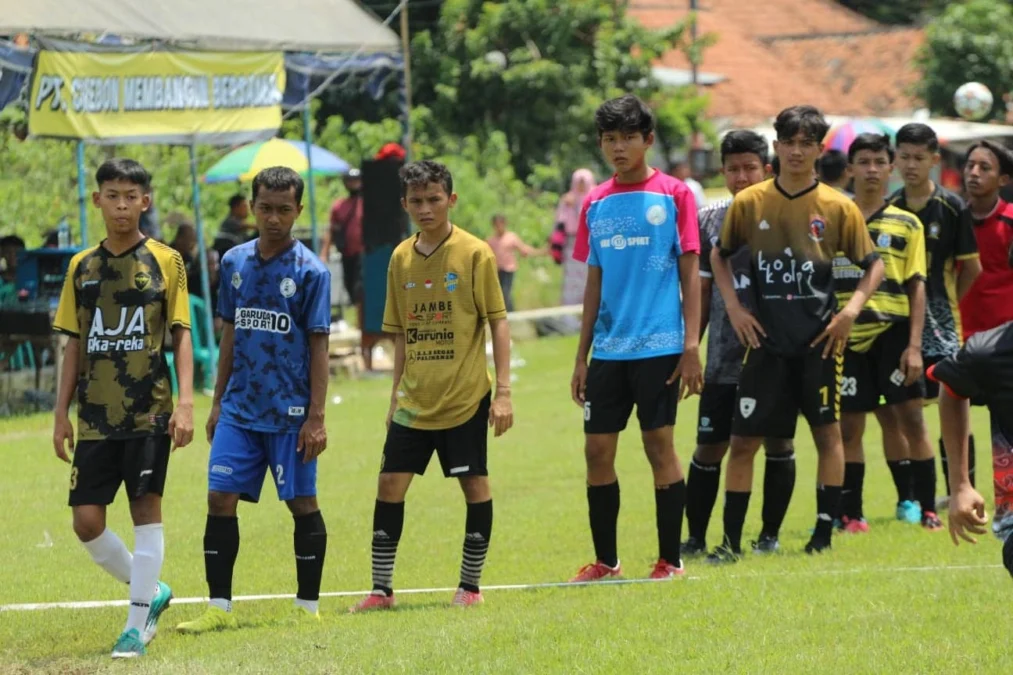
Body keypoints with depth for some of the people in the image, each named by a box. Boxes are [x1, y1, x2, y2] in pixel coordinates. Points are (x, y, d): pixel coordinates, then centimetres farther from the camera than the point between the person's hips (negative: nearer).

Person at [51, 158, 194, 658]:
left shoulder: (165, 261, 1)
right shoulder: (82, 267, 9)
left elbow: (181, 335, 0)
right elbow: (75, 345, 13)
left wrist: (185, 401, -11)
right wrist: (61, 412, 8)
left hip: (149, 411, -3)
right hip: (95, 416, 3)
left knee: (145, 506, -5)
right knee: (86, 519, -1)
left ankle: (137, 623, 1)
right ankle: (150, 591, 21)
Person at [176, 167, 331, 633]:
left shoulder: (309, 271, -7)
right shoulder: (235, 263, 7)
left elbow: (318, 347, -7)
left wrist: (316, 417, -11)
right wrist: (218, 402, 14)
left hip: (290, 413, -4)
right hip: (239, 408, 4)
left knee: (302, 503, 3)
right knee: (220, 498, -2)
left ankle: (308, 607, 14)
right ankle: (219, 607, 3)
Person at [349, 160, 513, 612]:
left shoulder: (474, 253, -7)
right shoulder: (401, 258, 7)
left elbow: (498, 322, -6)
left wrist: (503, 391, -11)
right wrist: (396, 393, 14)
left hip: (464, 396, -4)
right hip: (415, 400, 4)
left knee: (475, 484, 1)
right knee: (390, 484, 0)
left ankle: (471, 584, 13)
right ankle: (381, 588, 6)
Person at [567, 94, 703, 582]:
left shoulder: (673, 195, -1)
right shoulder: (595, 204, 11)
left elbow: (689, 273, -2)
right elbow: (595, 283, 15)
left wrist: (692, 346, -9)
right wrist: (581, 357, 12)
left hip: (659, 345, -4)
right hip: (608, 350, 4)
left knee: (659, 442, -4)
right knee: (597, 449, 3)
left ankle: (670, 560, 4)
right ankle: (605, 560, 14)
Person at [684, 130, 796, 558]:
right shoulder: (710, 220, 7)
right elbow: (702, 290, 11)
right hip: (723, 357, 2)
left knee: (777, 442, 4)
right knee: (709, 446, 1)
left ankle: (770, 534, 15)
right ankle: (695, 538, 8)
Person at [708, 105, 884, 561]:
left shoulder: (837, 207, -2)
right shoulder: (748, 203, 1)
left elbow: (873, 265, 5)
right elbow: (719, 255, 16)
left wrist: (853, 307, -10)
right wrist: (733, 306, 4)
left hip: (819, 339, -1)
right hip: (765, 339, 1)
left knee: (827, 433, 4)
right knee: (743, 439, -1)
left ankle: (824, 534, 13)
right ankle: (731, 540, 4)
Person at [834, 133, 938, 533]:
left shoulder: (907, 224, 6)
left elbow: (917, 287, 3)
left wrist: (914, 346, -6)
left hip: (892, 331, -1)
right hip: (848, 336, 1)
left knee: (911, 418, -4)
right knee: (849, 426, 3)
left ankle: (928, 511, 0)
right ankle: (850, 515, 11)